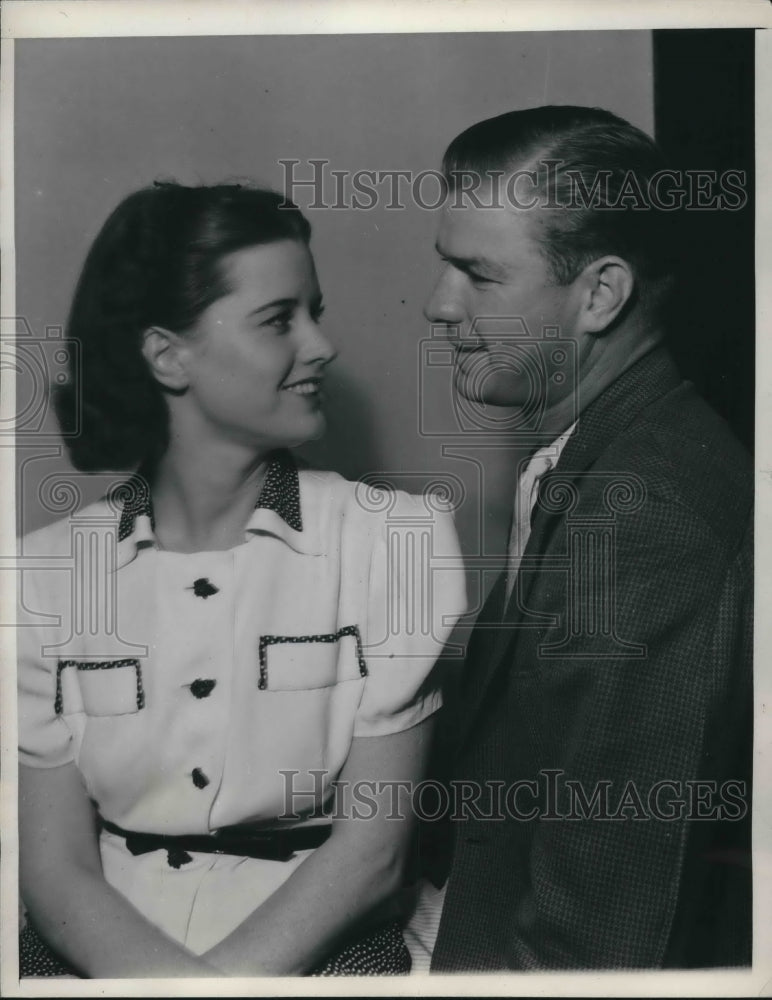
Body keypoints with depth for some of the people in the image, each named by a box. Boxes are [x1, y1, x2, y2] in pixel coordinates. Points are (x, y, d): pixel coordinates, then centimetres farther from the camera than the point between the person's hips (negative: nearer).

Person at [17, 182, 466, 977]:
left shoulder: (397, 538, -3)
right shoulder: (45, 573, 1)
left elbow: (373, 849, -5)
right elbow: (55, 873, -3)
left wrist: (228, 976, -15)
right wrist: (179, 979, -19)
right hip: (103, 955, 1)